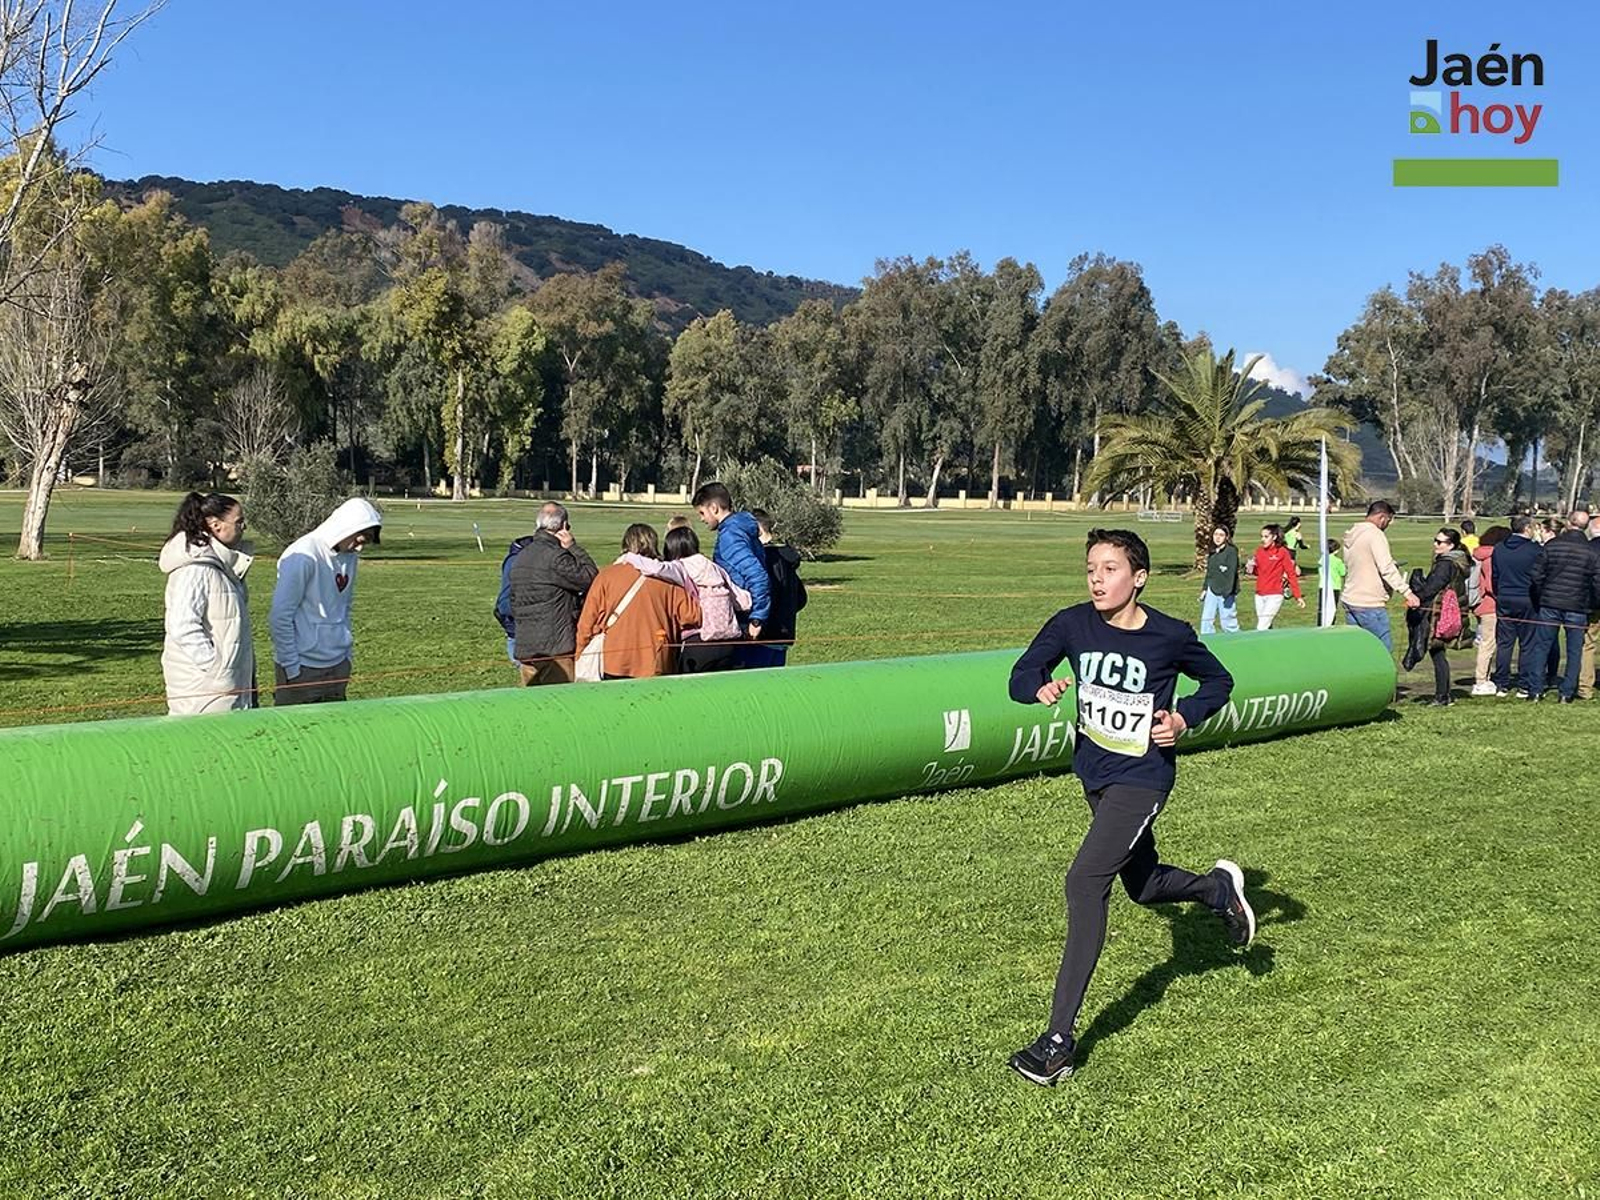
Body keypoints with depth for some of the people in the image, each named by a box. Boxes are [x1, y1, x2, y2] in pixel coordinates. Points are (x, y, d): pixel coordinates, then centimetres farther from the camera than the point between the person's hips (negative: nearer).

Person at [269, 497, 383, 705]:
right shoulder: (304, 556, -16)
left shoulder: (350, 557, 7)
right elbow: (280, 617, -16)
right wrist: (292, 667, -14)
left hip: (338, 665, 7)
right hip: (303, 668, -7)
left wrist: (348, 652, 12)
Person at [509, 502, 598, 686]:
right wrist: (574, 547, -4)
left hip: (524, 648, 8)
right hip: (555, 648, -8)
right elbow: (592, 579, -11)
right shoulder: (556, 557, -14)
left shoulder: (520, 557, 14)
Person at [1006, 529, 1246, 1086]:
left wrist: (1186, 718, -13)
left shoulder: (1170, 636, -12)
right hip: (1094, 774, 6)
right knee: (1145, 885, 21)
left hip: (1142, 779, -6)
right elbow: (1021, 675, -3)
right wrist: (1041, 687, -27)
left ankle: (1059, 1040, -14)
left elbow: (1219, 681, 5)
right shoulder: (1072, 624, -6)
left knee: (1085, 882, -18)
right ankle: (1219, 886, 56)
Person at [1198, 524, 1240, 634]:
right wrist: (1204, 589, 18)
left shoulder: (1231, 551, -8)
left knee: (1228, 623, -3)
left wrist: (1228, 592, -23)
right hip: (1212, 591, 7)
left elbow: (1232, 572, -16)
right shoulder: (1212, 553, 14)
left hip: (1226, 593, -7)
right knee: (1206, 620, 3)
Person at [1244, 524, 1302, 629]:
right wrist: (1251, 569, -5)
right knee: (1266, 628, 12)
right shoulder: (1260, 552, 8)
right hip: (1259, 595, 6)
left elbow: (1291, 574, -6)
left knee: (1261, 628, -15)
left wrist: (1298, 596, -8)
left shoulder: (1282, 552, -7)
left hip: (1274, 595, -6)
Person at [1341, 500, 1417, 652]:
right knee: (1384, 651, -3)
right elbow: (1387, 568, -21)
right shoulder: (1375, 534, -13)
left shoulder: (1351, 535, 13)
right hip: (1371, 605, -9)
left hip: (1350, 601, 9)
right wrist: (1406, 592, -21)